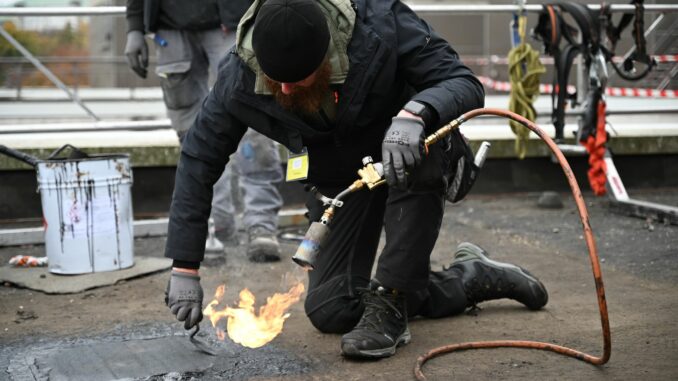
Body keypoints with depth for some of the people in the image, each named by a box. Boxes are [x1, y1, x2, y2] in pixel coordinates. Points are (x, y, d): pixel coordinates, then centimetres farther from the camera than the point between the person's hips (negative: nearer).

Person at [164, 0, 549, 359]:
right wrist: (184, 268, -18)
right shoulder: (240, 79, -25)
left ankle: (389, 305, -26)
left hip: (407, 145, -3)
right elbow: (198, 161, -16)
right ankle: (470, 277, 8)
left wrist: (415, 113, -51)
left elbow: (466, 84, -28)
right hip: (339, 179, 3)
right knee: (330, 310, -7)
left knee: (424, 155, -41)